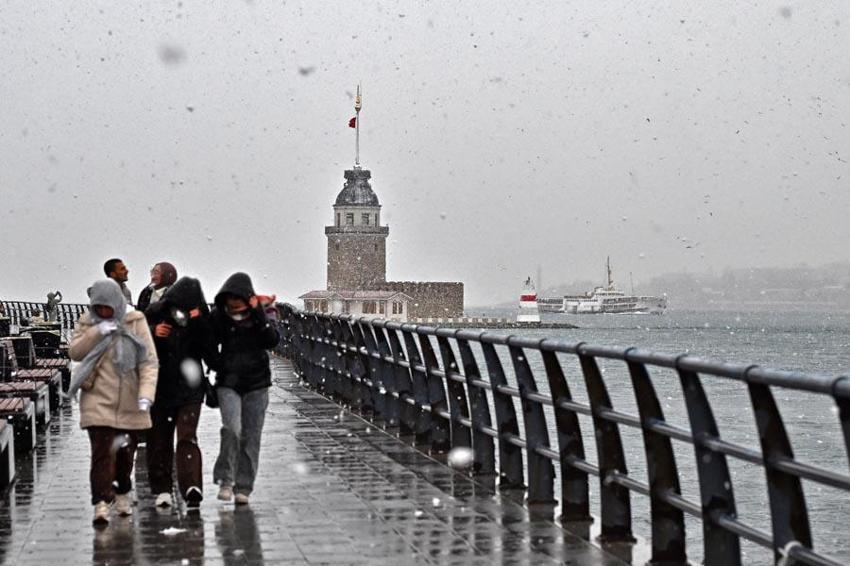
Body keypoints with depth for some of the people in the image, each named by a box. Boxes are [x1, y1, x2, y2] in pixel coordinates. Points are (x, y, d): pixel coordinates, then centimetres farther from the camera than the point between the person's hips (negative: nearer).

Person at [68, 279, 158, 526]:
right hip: (97, 400, -1)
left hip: (129, 401, 1)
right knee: (102, 451, -13)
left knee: (126, 451, 13)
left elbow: (149, 360, -5)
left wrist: (146, 393, -18)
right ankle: (101, 503, -13)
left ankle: (122, 492, 37)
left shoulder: (136, 322, -1)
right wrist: (96, 332, -18)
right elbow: (74, 352, -4)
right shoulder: (87, 322, 6)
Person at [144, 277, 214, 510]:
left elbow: (211, 356, -14)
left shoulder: (201, 320, -5)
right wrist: (153, 333, -16)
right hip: (159, 388, 2)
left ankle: (192, 487, -24)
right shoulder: (154, 314, -4)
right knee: (159, 439, 8)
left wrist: (200, 326, -23)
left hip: (189, 389, -2)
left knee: (187, 437, -14)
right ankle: (162, 489, 19)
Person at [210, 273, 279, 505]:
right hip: (228, 383, -1)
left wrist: (258, 314, -23)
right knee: (231, 428, -20)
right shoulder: (217, 316, -2)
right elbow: (209, 346, 10)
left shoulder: (258, 314, -1)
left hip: (256, 383, 1)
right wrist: (218, 364, -9)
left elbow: (272, 341, -16)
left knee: (251, 436, 3)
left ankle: (243, 487, 13)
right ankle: (225, 480, -6)